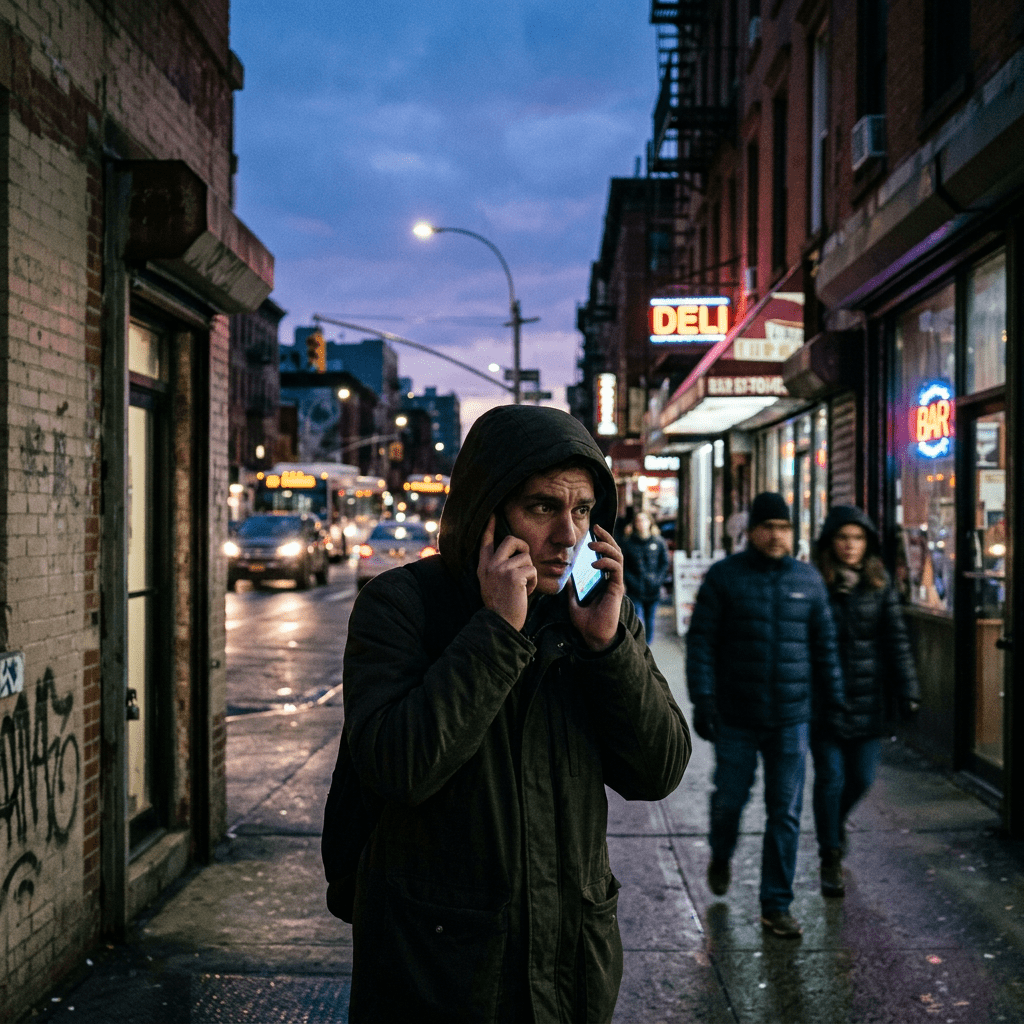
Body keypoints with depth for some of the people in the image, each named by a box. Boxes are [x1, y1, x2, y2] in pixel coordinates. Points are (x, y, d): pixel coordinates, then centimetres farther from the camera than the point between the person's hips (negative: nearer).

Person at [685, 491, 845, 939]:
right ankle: (721, 856, 43)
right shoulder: (724, 576, -3)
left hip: (791, 717, 2)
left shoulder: (808, 579, 5)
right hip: (735, 717, -2)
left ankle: (776, 906, 14)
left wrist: (833, 701, 11)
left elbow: (824, 645, 12)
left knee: (785, 813, 3)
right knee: (730, 798, 10)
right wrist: (702, 698, -11)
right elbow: (700, 641, -4)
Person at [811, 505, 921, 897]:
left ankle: (834, 820, 42)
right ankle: (831, 858, 17)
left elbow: (896, 639, 4)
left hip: (867, 698, 3)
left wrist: (908, 691, -2)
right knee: (830, 778, 1)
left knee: (862, 777, 9)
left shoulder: (879, 585, 3)